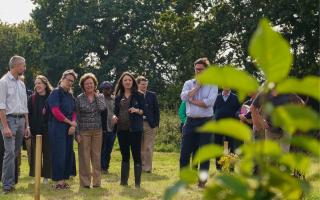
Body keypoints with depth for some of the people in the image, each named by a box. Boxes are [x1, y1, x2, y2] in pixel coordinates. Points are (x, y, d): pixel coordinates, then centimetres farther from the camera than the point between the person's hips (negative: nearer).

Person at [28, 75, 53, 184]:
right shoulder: (32, 98, 6)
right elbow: (29, 114, 2)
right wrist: (29, 128, -7)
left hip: (47, 130, -1)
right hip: (35, 130, 1)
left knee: (47, 153, 3)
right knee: (35, 154, 4)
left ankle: (46, 176, 10)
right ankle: (34, 175, 11)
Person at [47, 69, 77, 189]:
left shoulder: (70, 95, 16)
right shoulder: (56, 92, -5)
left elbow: (74, 112, 14)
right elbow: (55, 111, -15)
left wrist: (73, 125, -4)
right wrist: (70, 122, -9)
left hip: (69, 128, 7)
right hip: (57, 128, -7)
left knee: (68, 153, 6)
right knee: (59, 153, -7)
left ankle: (63, 179, 13)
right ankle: (58, 180, -2)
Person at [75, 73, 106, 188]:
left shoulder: (100, 96, 7)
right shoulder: (79, 98, 1)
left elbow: (102, 108, -12)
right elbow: (77, 117, 0)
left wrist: (96, 95, -4)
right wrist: (77, 133, -6)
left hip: (97, 130, 2)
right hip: (84, 130, -2)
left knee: (97, 156, 5)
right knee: (84, 156, -1)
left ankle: (97, 181, 12)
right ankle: (85, 182, 6)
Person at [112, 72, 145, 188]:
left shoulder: (138, 95, 1)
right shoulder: (118, 97, 11)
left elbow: (144, 110, -1)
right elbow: (116, 111, 13)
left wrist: (137, 110, -21)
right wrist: (114, 117, -7)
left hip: (135, 129, -4)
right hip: (121, 129, 4)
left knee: (136, 154, -4)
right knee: (124, 155, 10)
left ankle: (137, 183, 0)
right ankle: (123, 181, 17)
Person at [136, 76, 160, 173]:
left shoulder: (152, 95, 7)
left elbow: (157, 110, 6)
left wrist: (156, 123, 0)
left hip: (150, 124, 0)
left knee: (148, 147, -2)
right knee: (139, 148, 7)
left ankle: (147, 168, 2)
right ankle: (140, 166, 15)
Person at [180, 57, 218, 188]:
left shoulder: (212, 85, 2)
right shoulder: (188, 83, 11)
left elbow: (209, 102, -15)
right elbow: (183, 97, -9)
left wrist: (193, 100, -7)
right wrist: (197, 86, -5)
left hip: (205, 122, -3)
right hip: (191, 121, 3)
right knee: (185, 152, 3)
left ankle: (202, 181, 10)